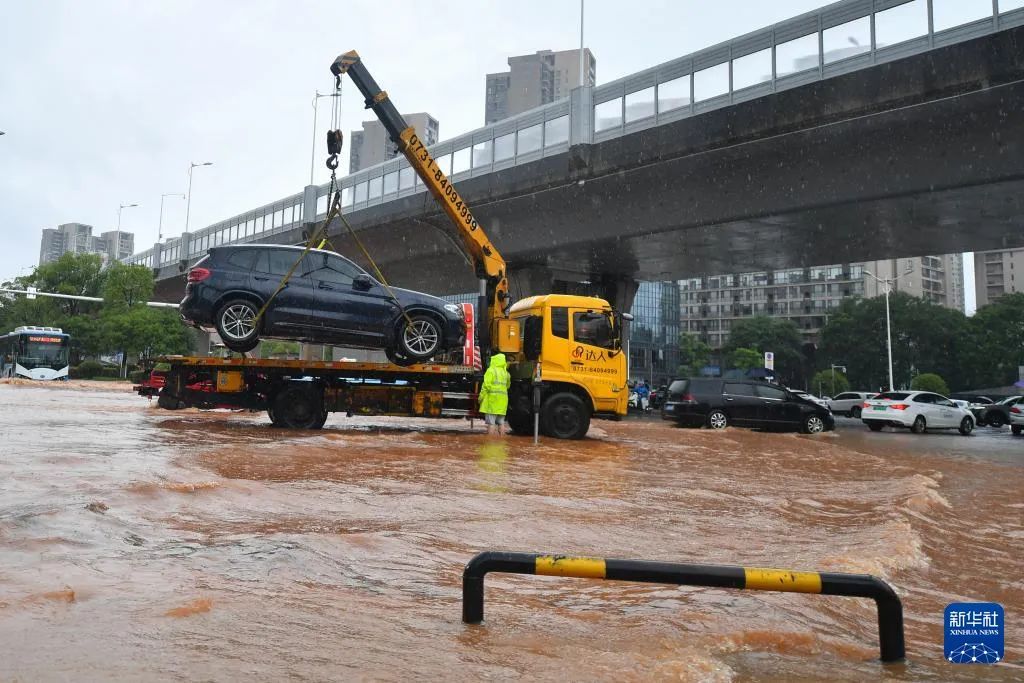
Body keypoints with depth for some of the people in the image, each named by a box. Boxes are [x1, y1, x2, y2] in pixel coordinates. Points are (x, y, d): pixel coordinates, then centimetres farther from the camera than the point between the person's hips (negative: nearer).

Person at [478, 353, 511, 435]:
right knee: (501, 422, 11)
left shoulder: (491, 370, -6)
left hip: (492, 398, -6)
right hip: (502, 400, 6)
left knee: (491, 422, -6)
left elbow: (486, 385, -12)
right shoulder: (505, 372, 14)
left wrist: (481, 397, -6)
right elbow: (507, 386, 20)